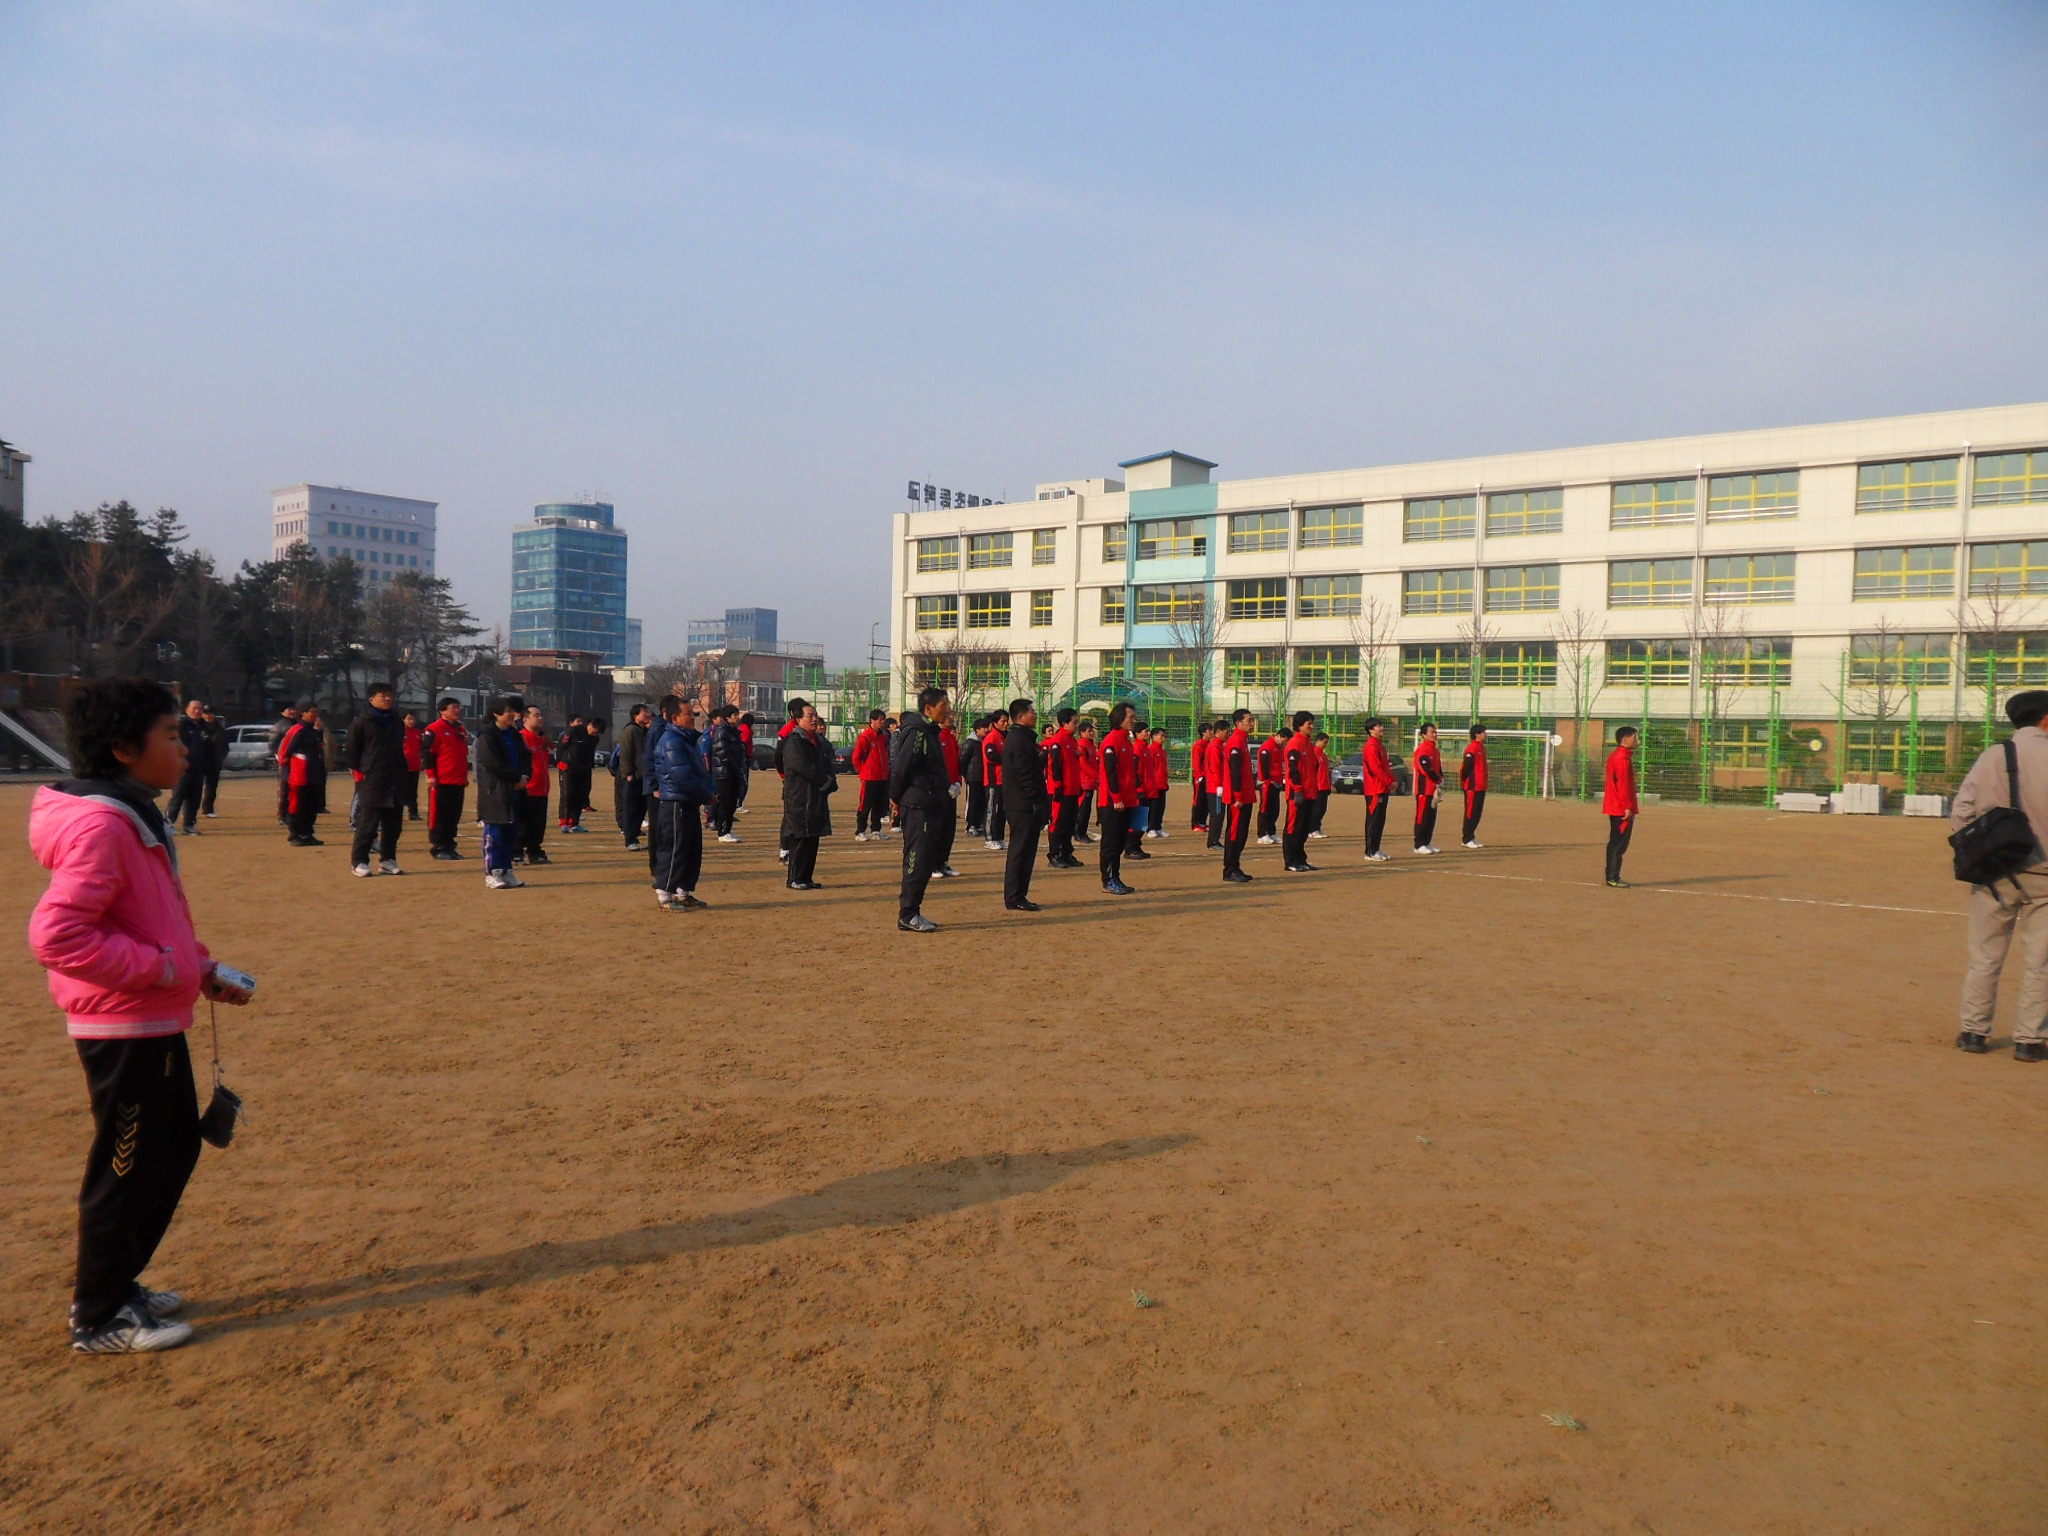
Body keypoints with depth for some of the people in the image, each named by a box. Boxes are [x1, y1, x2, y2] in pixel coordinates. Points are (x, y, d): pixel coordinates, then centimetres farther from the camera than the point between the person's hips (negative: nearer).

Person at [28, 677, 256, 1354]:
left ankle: (116, 1284, 34)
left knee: (176, 1147, 19)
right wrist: (157, 968, -22)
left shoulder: (136, 816, 11)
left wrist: (203, 970, 13)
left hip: (156, 1025, 10)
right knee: (129, 1166, 3)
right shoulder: (97, 824, -21)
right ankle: (99, 1319, 19)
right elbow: (56, 934, -27)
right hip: (123, 1029, -10)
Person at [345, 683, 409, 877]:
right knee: (367, 824, -5)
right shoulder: (362, 722, -3)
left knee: (393, 824, 7)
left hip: (395, 783, 6)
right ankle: (358, 861, 2)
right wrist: (358, 772, -4)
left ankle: (388, 860, 15)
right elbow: (352, 749, -1)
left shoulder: (397, 722, 16)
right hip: (371, 782, -6)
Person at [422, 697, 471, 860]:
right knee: (438, 815, -1)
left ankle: (449, 846, 17)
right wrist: (431, 775, -14)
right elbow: (428, 753, -11)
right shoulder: (435, 730, -8)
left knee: (454, 816, 10)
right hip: (441, 781, -7)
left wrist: (465, 776, 22)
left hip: (458, 781, 8)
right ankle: (438, 847, 5)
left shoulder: (462, 729, 16)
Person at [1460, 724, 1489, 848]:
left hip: (1481, 787, 9)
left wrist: (1484, 784, 19)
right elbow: (1466, 766, -17)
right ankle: (1467, 839, 1)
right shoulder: (1472, 748, -14)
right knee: (1470, 813, -4)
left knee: (1477, 813, 12)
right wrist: (1463, 781, -16)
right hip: (1472, 787, -9)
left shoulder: (1481, 747, 16)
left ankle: (1472, 837, 19)